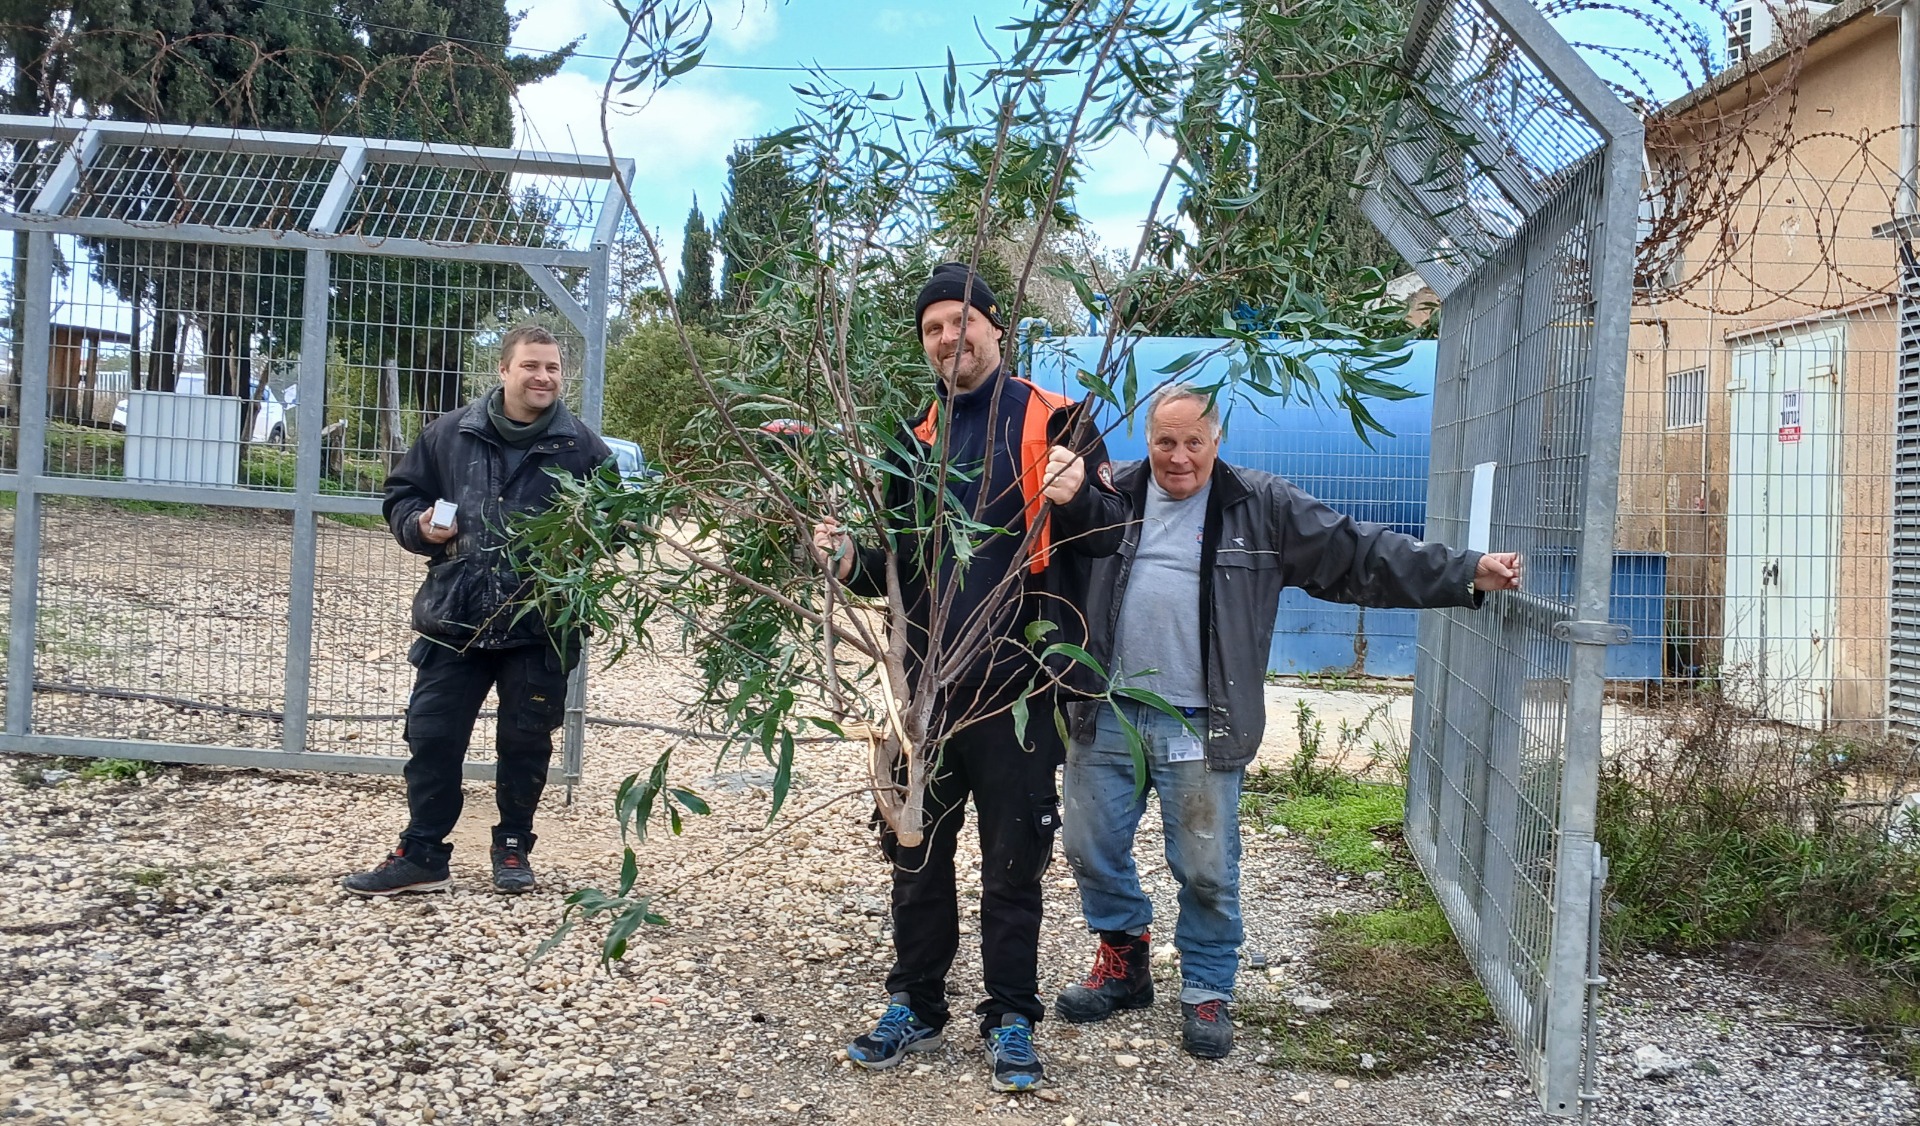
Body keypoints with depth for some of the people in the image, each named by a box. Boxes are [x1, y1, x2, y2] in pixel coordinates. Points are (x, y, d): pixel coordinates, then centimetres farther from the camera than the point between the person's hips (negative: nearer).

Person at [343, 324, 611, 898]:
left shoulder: (582, 447, -1)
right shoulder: (451, 433, 2)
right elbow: (402, 494, 13)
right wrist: (419, 525, -7)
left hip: (541, 626, -1)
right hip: (455, 618, 1)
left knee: (526, 742, 10)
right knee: (431, 735, 3)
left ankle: (513, 847, 27)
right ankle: (421, 855, 14)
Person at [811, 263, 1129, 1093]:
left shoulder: (1053, 421, -2)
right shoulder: (915, 441, 13)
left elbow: (1109, 533, -7)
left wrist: (1076, 497, -29)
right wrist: (851, 561, -5)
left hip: (1016, 681, -4)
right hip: (926, 681, 5)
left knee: (1013, 860, 6)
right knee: (915, 849, 12)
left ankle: (1010, 1022, 19)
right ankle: (914, 1007, 27)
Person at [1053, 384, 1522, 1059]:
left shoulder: (1262, 509, 3)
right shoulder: (1109, 494, 5)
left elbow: (1360, 555, 1)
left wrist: (1467, 574, -5)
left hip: (1200, 726, -2)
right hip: (1107, 716, 2)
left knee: (1207, 871, 3)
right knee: (1093, 851, 12)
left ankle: (1207, 993, 23)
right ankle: (1124, 965, 34)